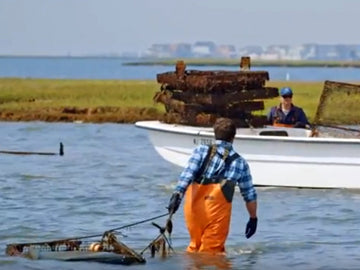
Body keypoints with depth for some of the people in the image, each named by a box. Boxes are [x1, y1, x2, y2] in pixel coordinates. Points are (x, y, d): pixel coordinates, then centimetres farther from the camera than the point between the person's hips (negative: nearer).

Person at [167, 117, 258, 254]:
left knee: (195, 245, 20)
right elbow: (250, 194, 16)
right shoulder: (239, 162, 12)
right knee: (212, 251, 2)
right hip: (217, 211, -1)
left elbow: (188, 173, -9)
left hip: (194, 207, 1)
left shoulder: (202, 150, 8)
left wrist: (177, 194, -19)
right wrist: (253, 218, 27)